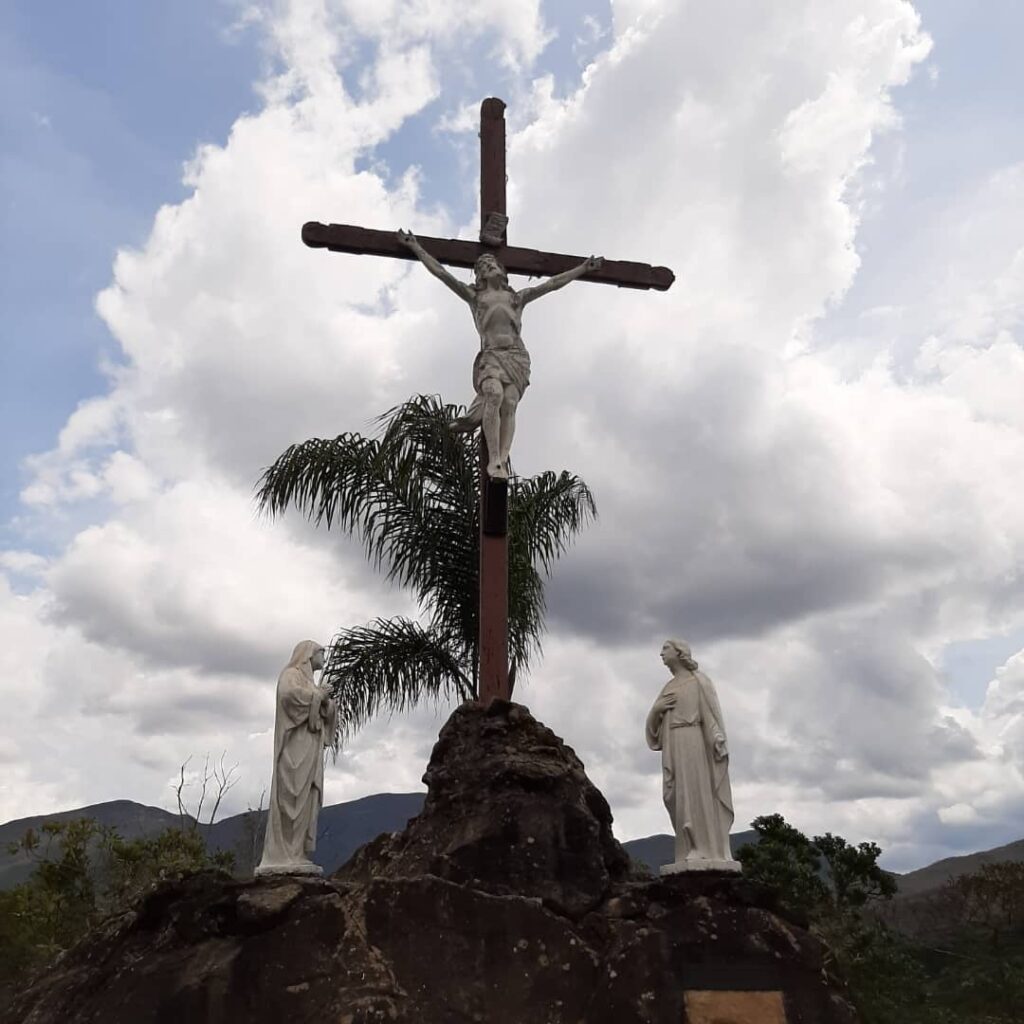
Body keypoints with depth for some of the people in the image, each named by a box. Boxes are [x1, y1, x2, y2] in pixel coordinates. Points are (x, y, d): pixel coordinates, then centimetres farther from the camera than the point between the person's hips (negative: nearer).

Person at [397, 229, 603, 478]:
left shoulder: (517, 297, 28)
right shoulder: (474, 296, 24)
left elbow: (553, 283, 29)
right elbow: (440, 272, 22)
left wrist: (583, 268, 30)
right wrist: (416, 248, 21)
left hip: (516, 356, 2)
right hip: (491, 354, -1)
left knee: (509, 403, -21)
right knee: (494, 395, -30)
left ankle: (503, 460, -33)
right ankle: (493, 460, -34)